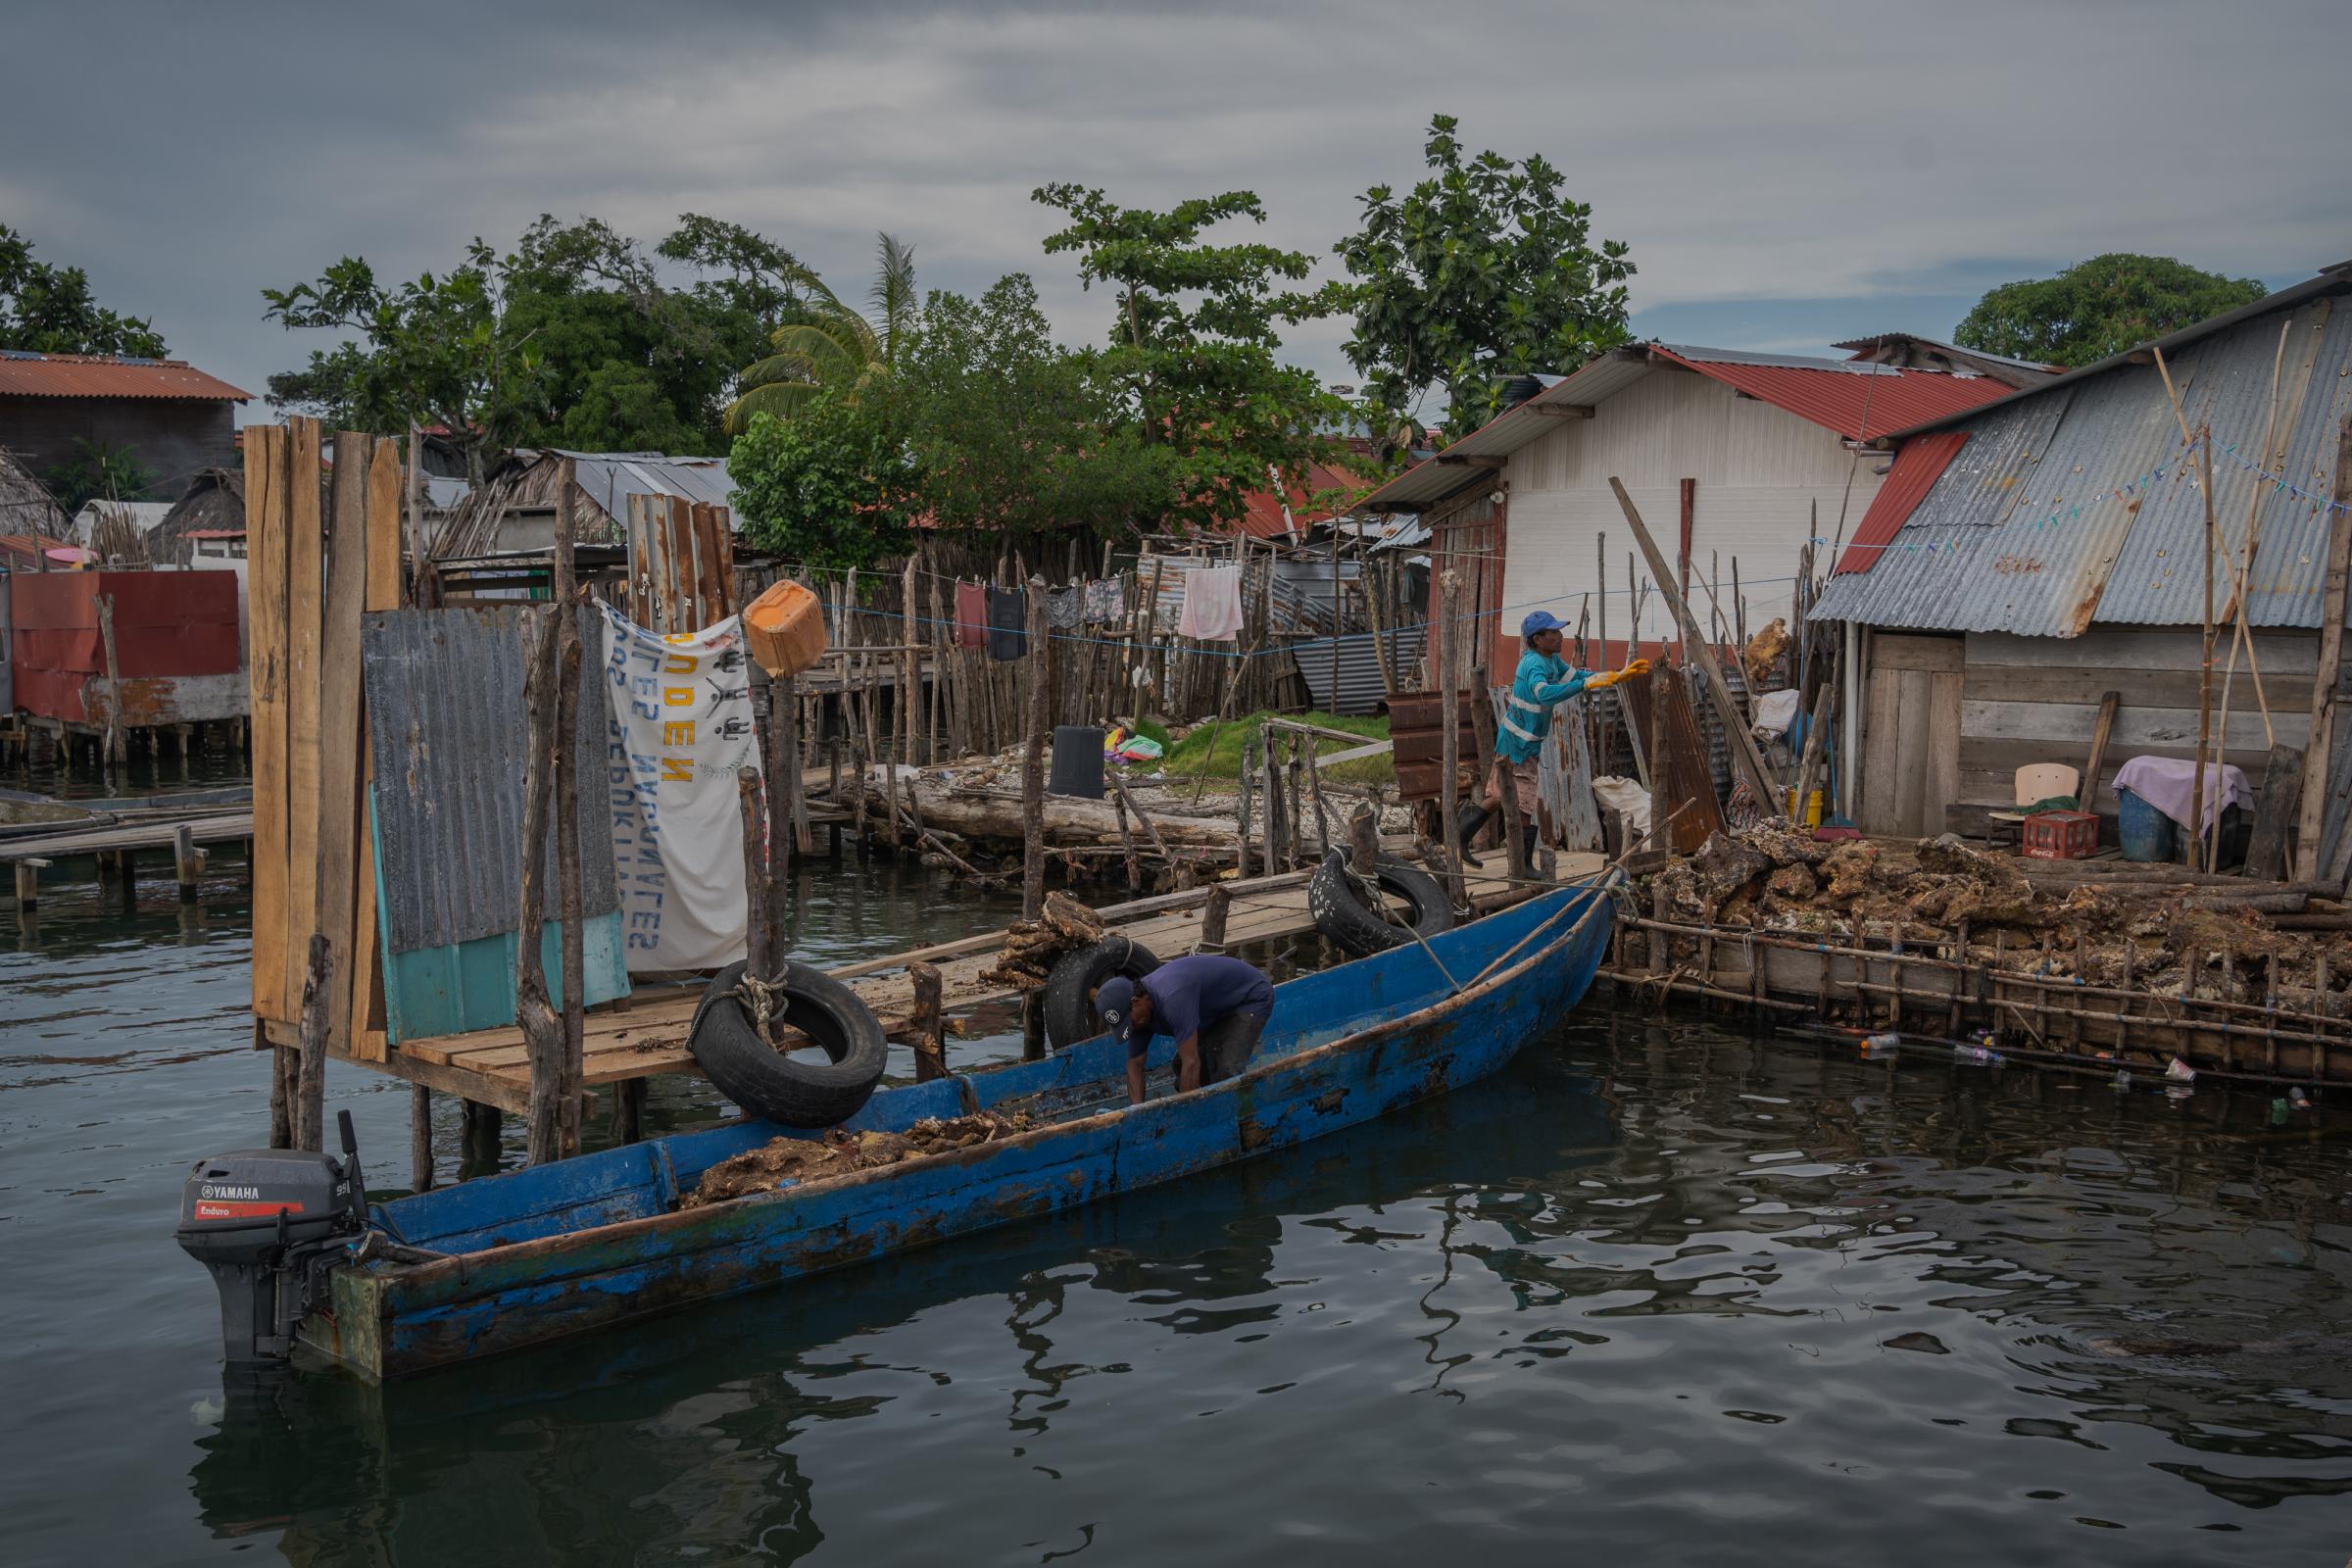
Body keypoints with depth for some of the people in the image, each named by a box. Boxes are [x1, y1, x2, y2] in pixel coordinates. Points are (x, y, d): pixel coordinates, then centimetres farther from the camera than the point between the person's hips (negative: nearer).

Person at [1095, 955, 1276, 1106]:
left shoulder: (1172, 997, -39)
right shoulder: (1139, 1012, -11)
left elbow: (1191, 1064, -39)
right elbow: (1135, 1065, -3)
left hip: (1251, 997, -9)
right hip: (1220, 1008, 9)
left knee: (1225, 1071, -24)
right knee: (1181, 1065, 2)